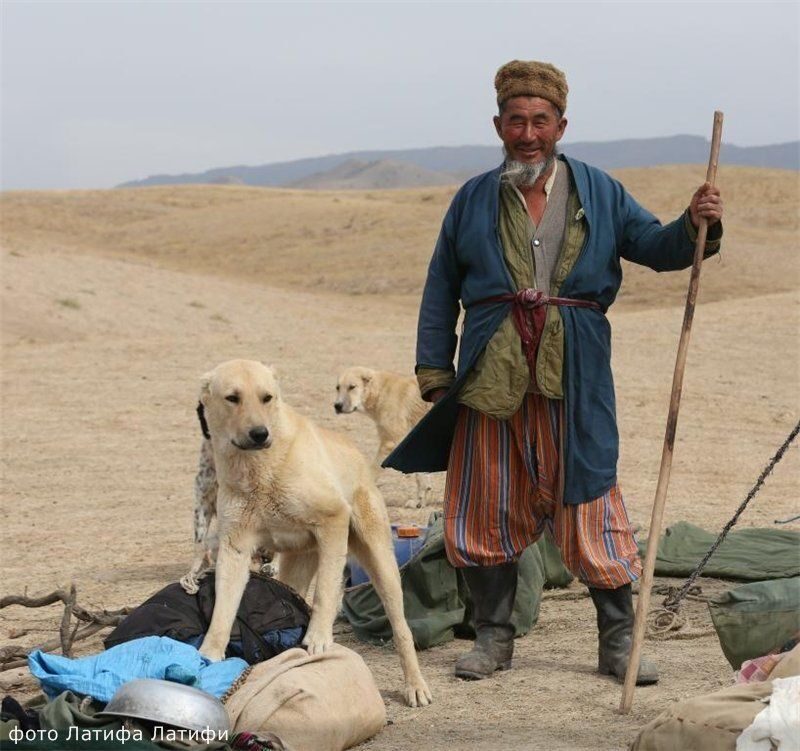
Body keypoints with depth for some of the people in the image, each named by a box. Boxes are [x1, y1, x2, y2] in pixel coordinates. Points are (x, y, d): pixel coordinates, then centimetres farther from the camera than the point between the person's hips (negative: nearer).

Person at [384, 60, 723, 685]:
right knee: (489, 507, 5)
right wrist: (433, 365, 7)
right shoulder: (474, 200, 12)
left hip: (573, 375, -1)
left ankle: (619, 641, 7)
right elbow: (441, 289, 14)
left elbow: (653, 247, 9)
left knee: (590, 503, -2)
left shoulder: (598, 193, 10)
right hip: (492, 370, 2)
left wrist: (696, 226, -12)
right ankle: (494, 636, 19)